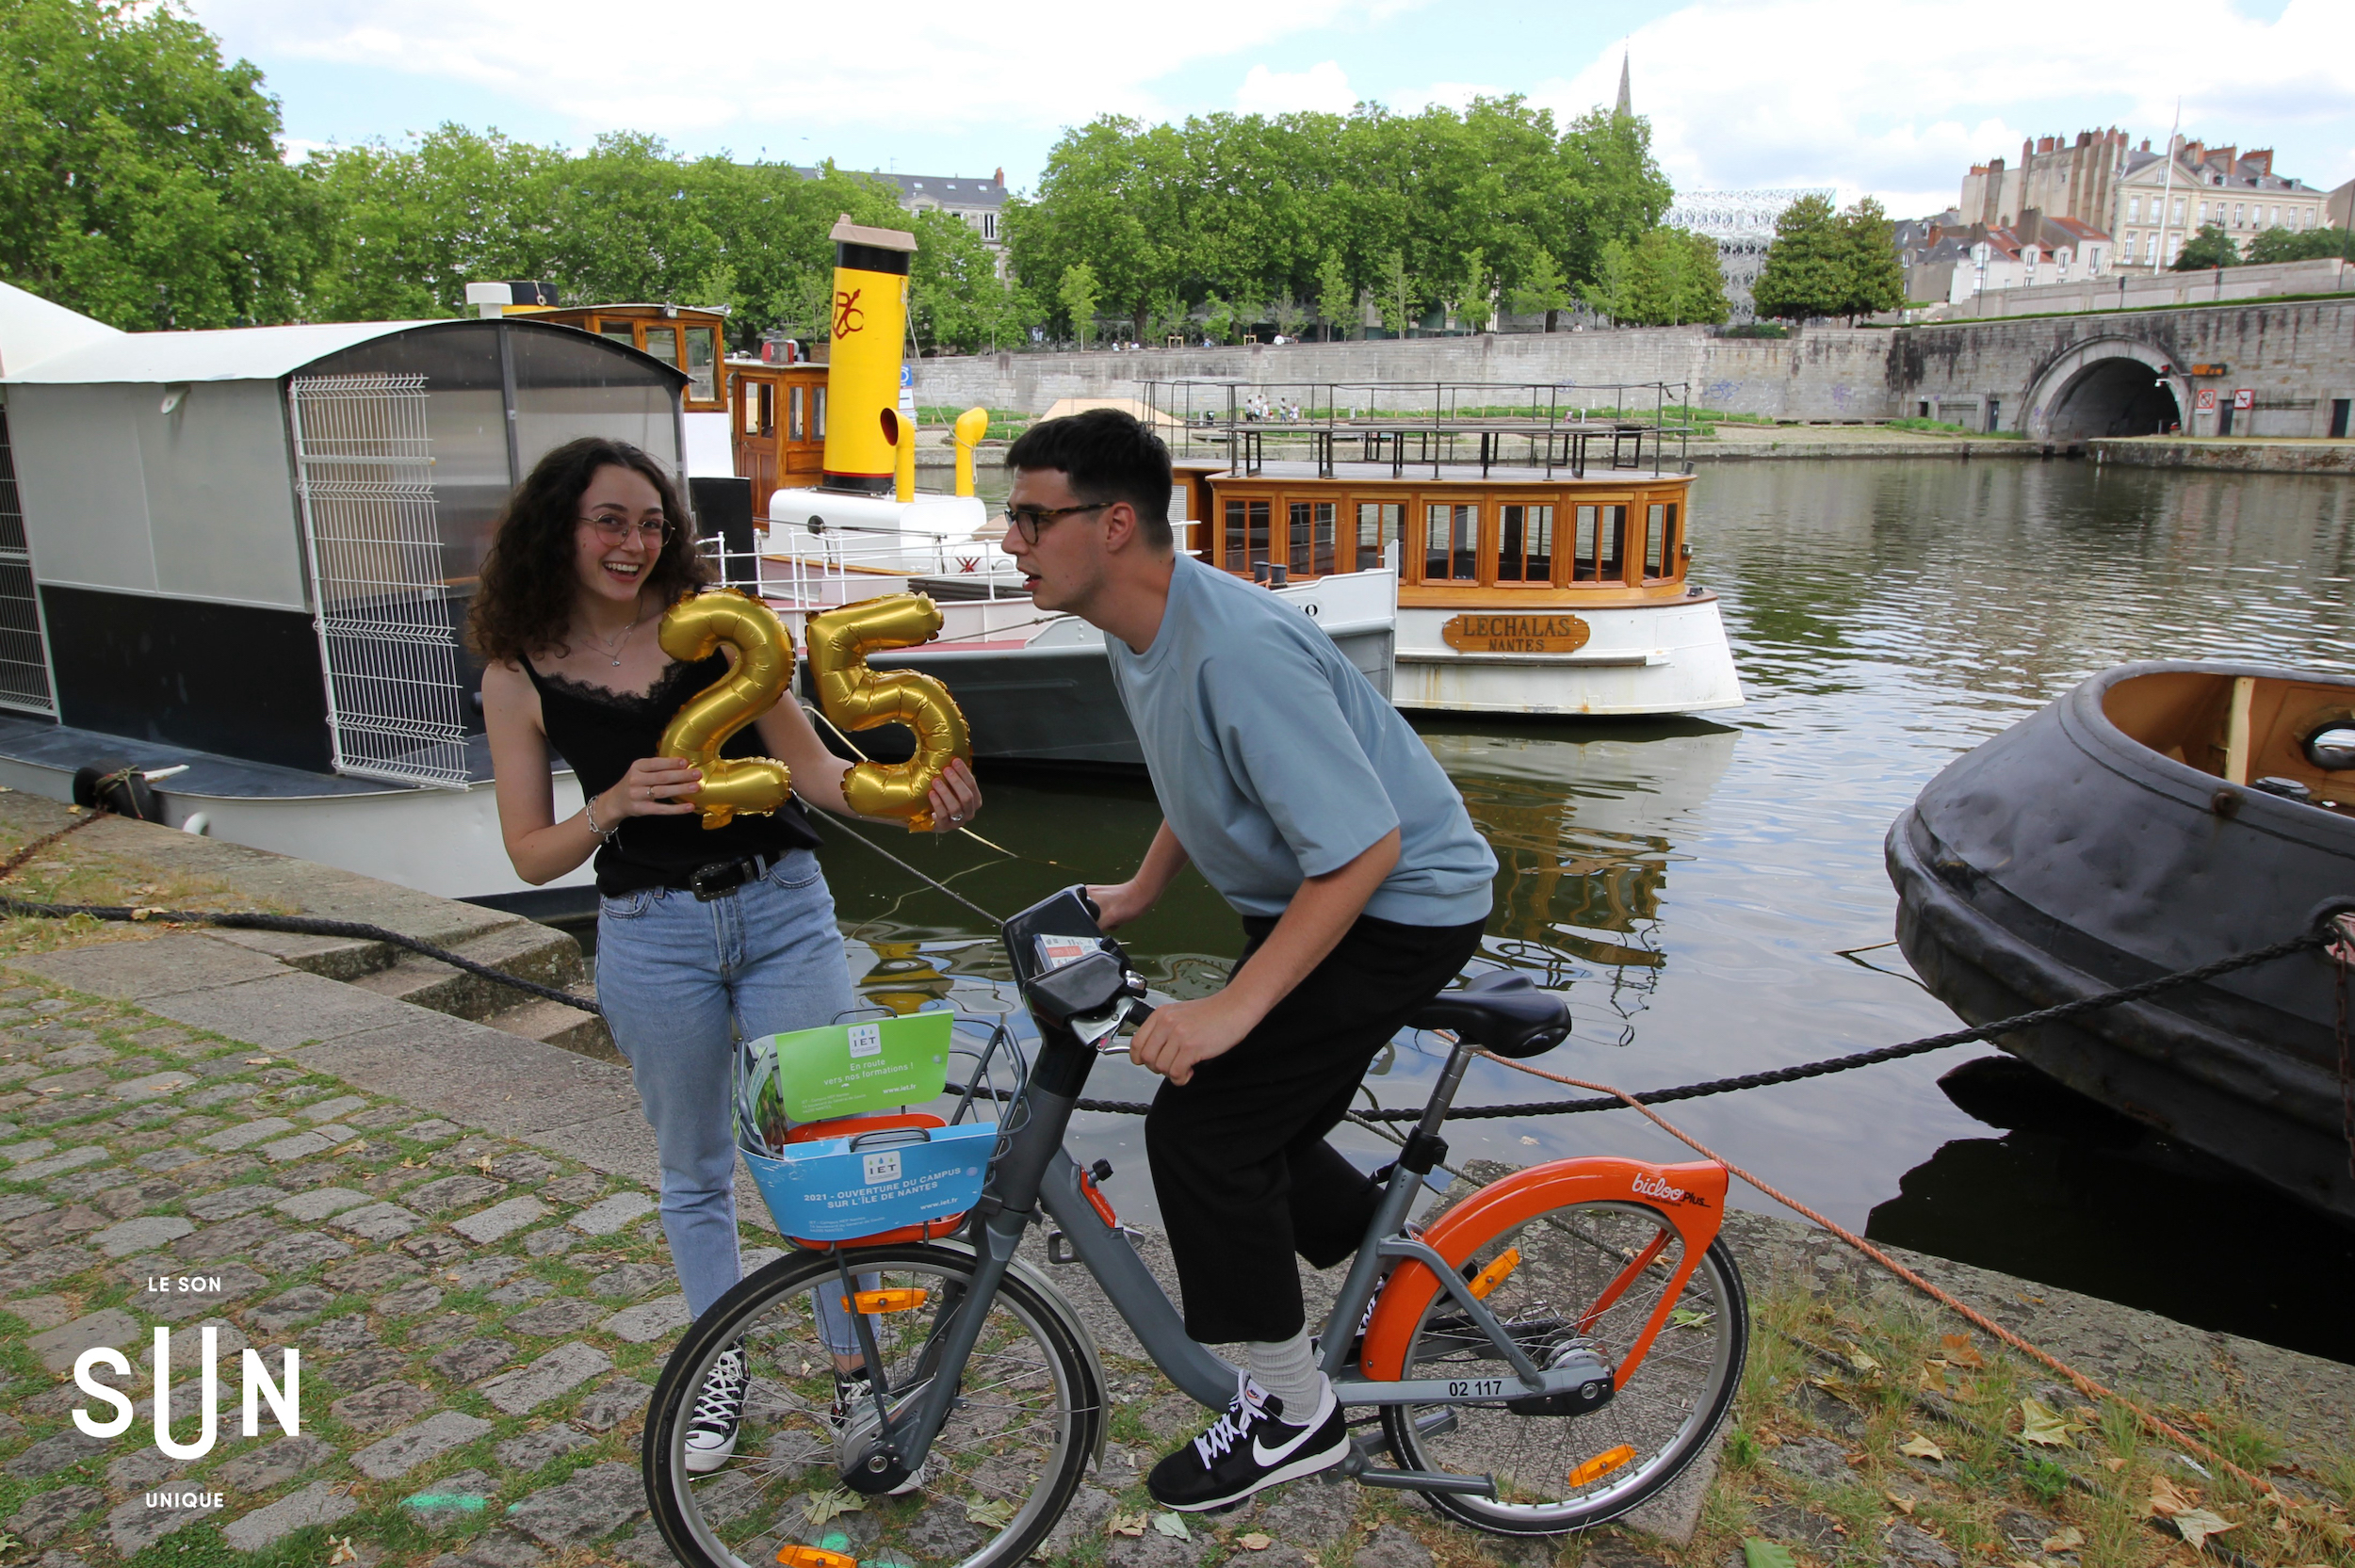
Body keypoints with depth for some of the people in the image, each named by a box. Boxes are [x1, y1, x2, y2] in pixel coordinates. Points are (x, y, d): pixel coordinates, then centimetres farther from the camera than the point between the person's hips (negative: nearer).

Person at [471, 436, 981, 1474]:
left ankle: (854, 1370, 18)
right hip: (653, 936, 0)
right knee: (694, 1168, 15)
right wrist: (614, 804, -21)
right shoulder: (520, 676, -2)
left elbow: (811, 771, -3)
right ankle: (724, 1364, 35)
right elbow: (533, 856, -1)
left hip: (784, 909, 0)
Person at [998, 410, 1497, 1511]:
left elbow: (1366, 848, -33)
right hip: (1306, 896, 10)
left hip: (1399, 905, -10)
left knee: (1202, 1126, -14)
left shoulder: (1236, 648, -32)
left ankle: (1292, 1412, 5)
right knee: (1261, 1134, 16)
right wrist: (1139, 893, 15)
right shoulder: (1137, 633, -1)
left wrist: (1233, 1008, -32)